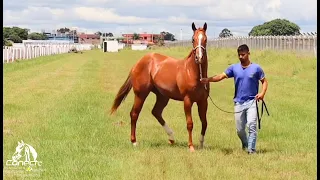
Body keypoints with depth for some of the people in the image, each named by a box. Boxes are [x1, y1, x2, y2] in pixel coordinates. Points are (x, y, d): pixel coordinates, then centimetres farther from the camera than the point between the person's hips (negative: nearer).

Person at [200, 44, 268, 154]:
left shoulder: (256, 68, -1)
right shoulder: (234, 68, 5)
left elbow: (264, 81, 5)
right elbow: (221, 76, -3)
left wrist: (262, 93, -14)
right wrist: (208, 80, -19)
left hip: (251, 101, -3)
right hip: (239, 102, 3)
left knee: (252, 125, -18)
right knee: (239, 129, 9)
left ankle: (251, 149, -13)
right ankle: (245, 144, 36)